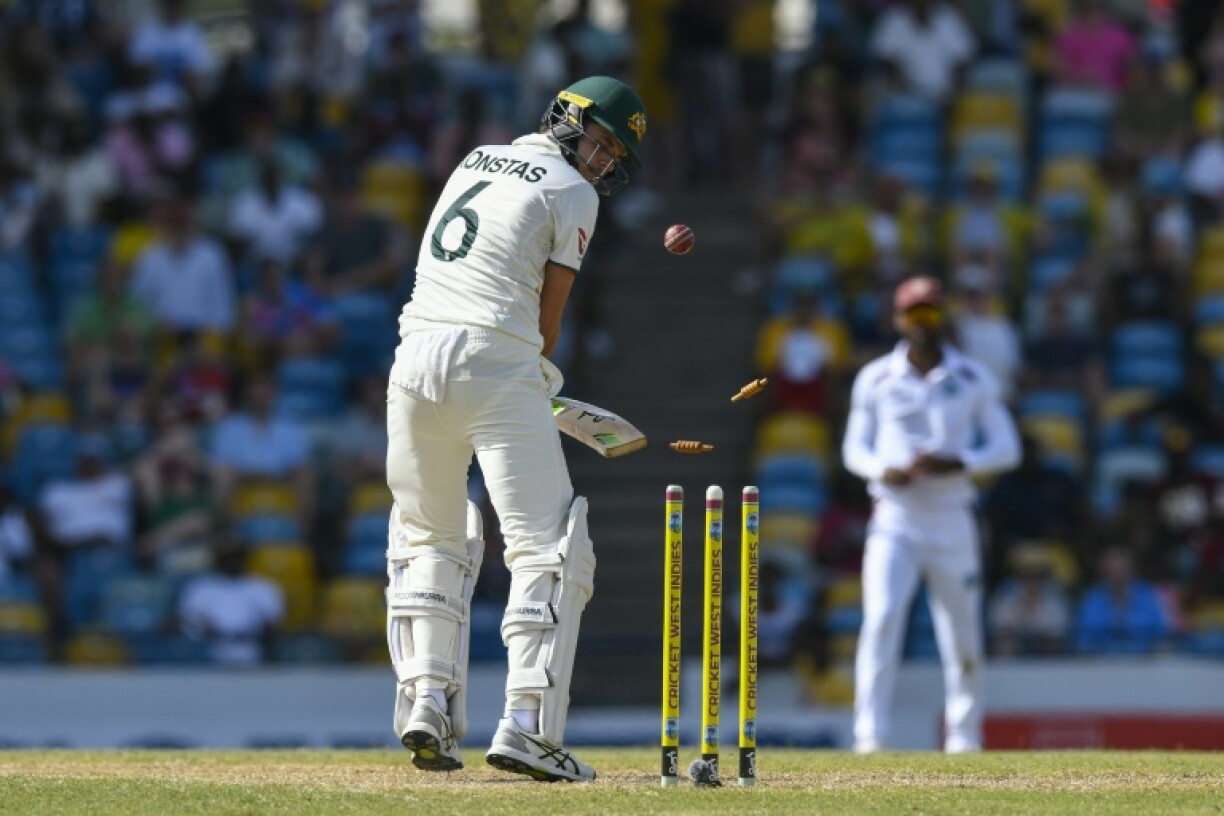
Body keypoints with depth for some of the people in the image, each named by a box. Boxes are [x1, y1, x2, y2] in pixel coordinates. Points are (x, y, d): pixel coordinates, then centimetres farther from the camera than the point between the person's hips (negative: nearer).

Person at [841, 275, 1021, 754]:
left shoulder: (973, 381, 4)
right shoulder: (875, 380, 4)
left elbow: (1007, 449, 4)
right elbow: (855, 449, 9)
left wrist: (958, 464, -15)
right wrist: (883, 469, -13)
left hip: (952, 521, 1)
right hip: (895, 520, -1)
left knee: (962, 640, 4)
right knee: (881, 620, -18)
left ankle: (964, 738, 19)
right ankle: (869, 736, -21)